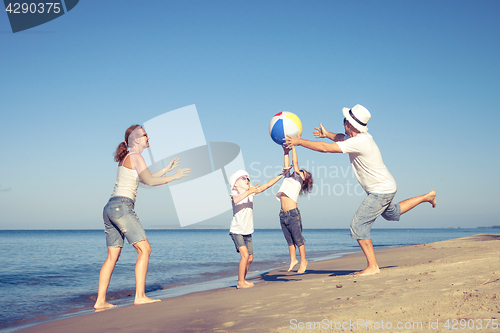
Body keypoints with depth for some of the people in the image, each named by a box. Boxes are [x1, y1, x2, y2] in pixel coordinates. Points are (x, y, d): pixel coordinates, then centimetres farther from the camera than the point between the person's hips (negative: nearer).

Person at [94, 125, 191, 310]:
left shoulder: (126, 158, 24)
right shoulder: (135, 156, -5)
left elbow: (145, 179, 33)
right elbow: (150, 181, -11)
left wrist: (166, 169, 33)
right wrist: (173, 177, -1)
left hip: (110, 209, 10)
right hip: (122, 207, -10)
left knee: (113, 256, 8)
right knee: (144, 249, -8)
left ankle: (100, 301, 4)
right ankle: (140, 296, -11)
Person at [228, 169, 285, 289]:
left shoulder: (252, 192, 4)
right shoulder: (234, 194, -11)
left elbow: (267, 185, 6)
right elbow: (235, 200, -36)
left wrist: (281, 175, 4)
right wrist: (249, 191, -48)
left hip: (247, 232, 6)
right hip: (237, 231, -6)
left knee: (250, 258, 8)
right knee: (245, 255, -19)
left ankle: (243, 280, 24)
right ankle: (240, 282, -10)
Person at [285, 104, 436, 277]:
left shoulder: (359, 142, -28)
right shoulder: (359, 137, 1)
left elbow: (326, 148, -30)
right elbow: (343, 138, 28)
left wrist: (300, 141, -23)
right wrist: (327, 134, 20)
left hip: (381, 190, -10)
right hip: (385, 187, 10)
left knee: (358, 225, -12)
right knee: (391, 213, 34)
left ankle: (372, 266, -8)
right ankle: (426, 197, 44)